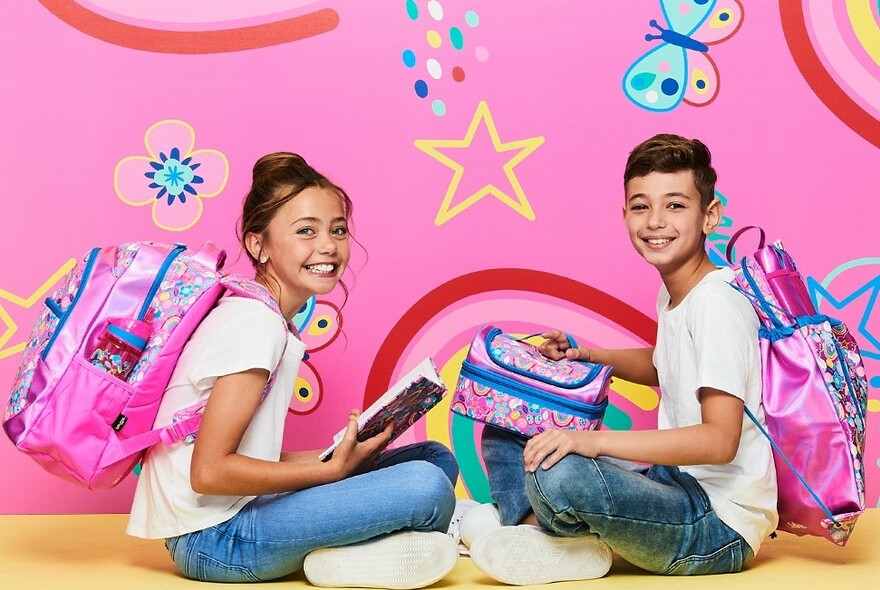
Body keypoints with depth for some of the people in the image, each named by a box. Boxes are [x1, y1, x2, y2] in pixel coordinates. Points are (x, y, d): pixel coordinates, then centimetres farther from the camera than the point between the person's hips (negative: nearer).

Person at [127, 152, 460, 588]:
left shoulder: (256, 317, 12)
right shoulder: (257, 323, -17)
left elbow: (246, 454, 10)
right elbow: (209, 472, -21)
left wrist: (345, 452, 1)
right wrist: (333, 469, -14)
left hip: (238, 515, 9)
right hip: (213, 538, -9)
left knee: (436, 458, 7)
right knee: (426, 486, -24)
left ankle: (337, 551, -8)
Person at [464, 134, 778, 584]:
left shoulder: (717, 304, -19)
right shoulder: (673, 295, 8)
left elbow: (720, 440, -27)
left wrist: (596, 440, -34)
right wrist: (587, 356, 13)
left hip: (721, 525, -9)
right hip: (673, 484, 9)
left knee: (556, 474, -35)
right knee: (506, 434, 11)